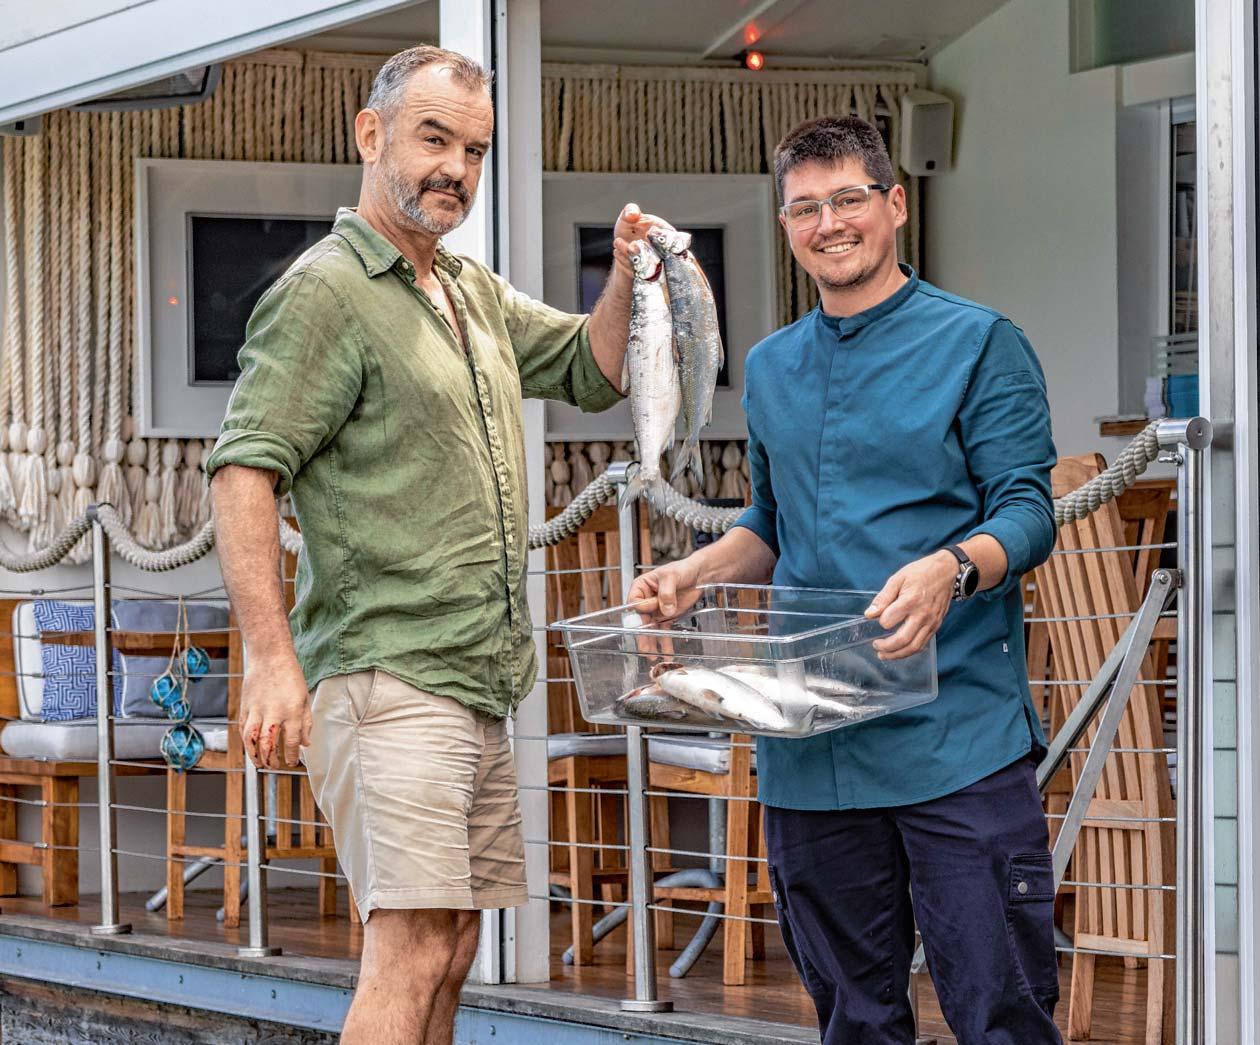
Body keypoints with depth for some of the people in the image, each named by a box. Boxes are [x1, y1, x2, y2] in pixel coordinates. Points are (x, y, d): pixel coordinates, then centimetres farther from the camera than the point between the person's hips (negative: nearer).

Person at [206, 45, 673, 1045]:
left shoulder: (475, 291, 19)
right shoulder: (326, 290, -8)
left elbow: (591, 371, 28)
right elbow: (243, 472, -15)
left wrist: (627, 275, 7)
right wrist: (272, 658, -23)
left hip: (478, 687, 9)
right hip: (389, 678, -9)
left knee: (450, 953, 10)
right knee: (411, 952, -16)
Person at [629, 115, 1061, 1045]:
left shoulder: (979, 343, 0)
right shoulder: (771, 369, 17)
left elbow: (1026, 513, -7)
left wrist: (950, 569, -27)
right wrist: (697, 573, 7)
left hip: (956, 737, -5)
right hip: (809, 749, 5)